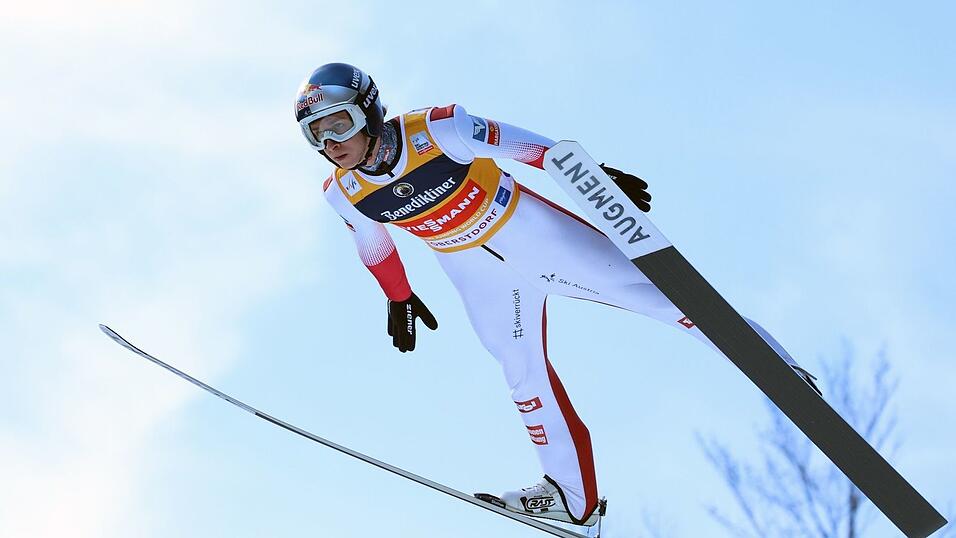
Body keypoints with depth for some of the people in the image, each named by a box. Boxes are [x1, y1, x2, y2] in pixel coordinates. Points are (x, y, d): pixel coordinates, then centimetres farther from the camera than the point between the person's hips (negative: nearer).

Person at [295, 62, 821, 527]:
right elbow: (374, 246, 8)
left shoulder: (435, 129, -30)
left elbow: (515, 143, -17)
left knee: (648, 290, -1)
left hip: (531, 232, -4)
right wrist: (399, 299, 21)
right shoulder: (342, 193, -13)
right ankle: (573, 494, 26)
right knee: (524, 374, 10)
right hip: (480, 275, 4)